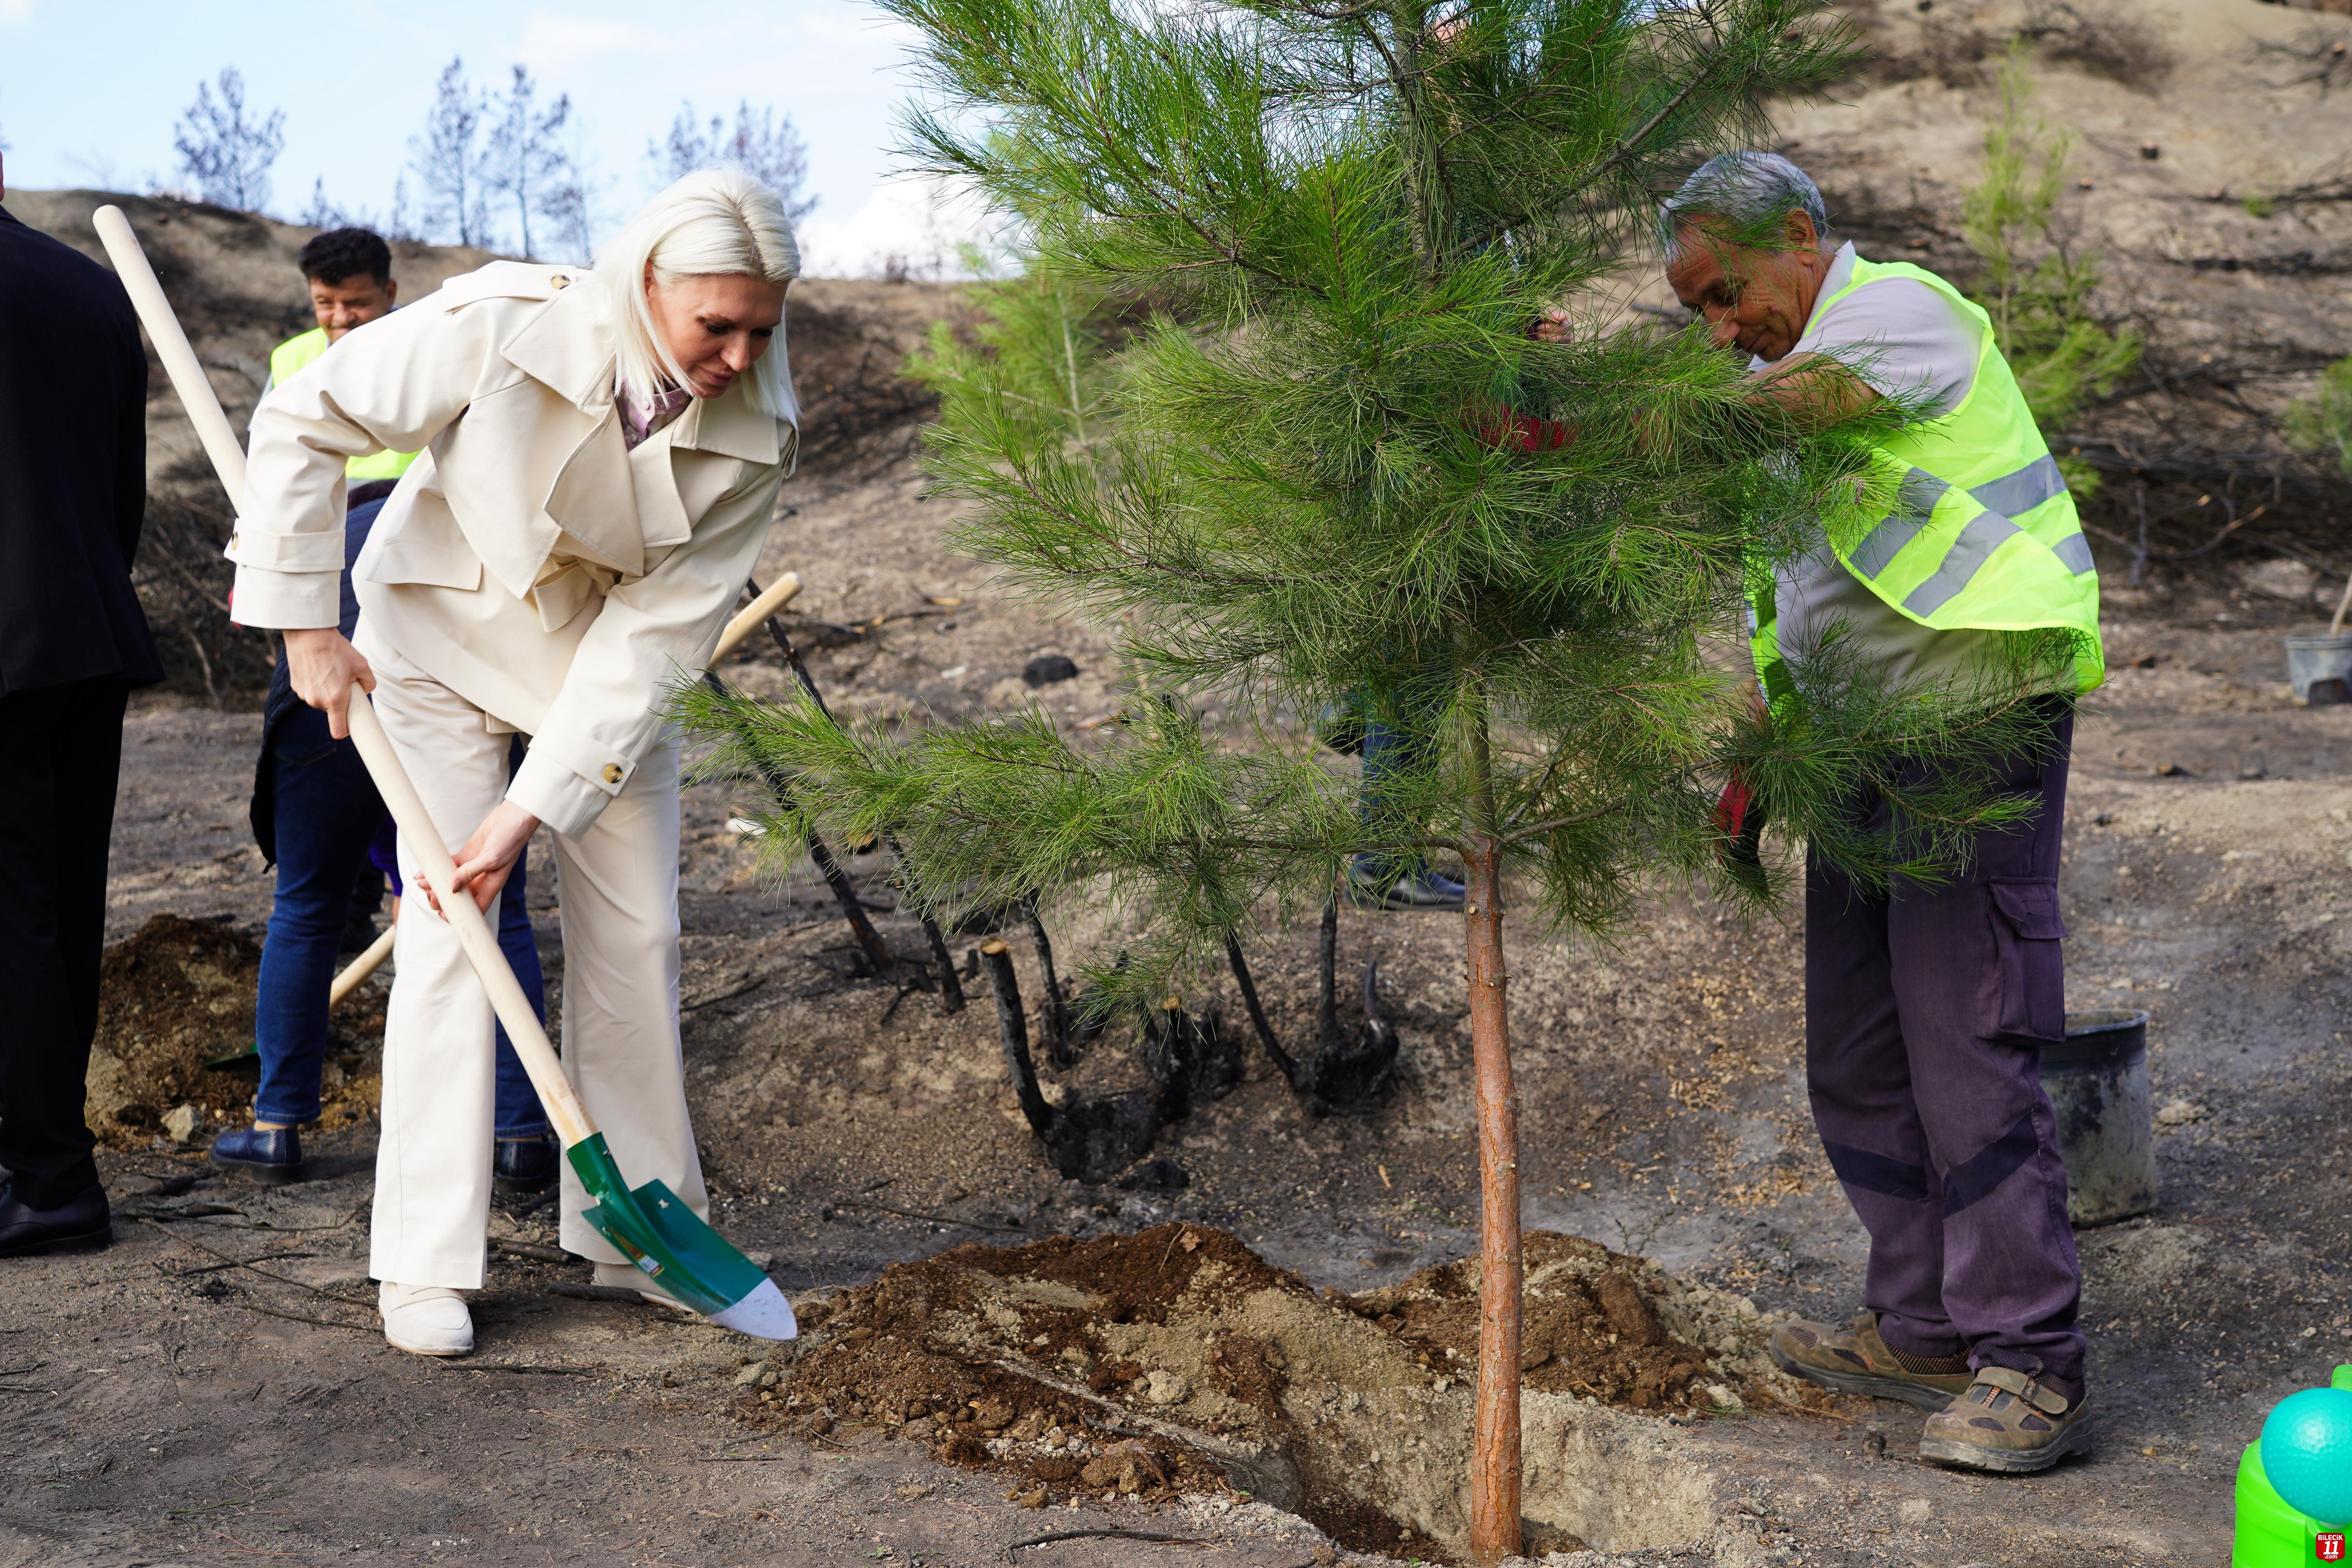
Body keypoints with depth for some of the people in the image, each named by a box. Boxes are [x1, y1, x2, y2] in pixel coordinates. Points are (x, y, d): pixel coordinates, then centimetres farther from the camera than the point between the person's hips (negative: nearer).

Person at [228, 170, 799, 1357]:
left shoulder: (755, 436, -23)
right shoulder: (498, 330, -32)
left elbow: (655, 634, -23)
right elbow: (302, 424, -20)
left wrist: (533, 809, -28)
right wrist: (304, 624, -18)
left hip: (607, 658, 3)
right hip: (444, 633, -3)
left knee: (636, 937, 3)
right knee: (447, 934, -11)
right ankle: (423, 1263, -2)